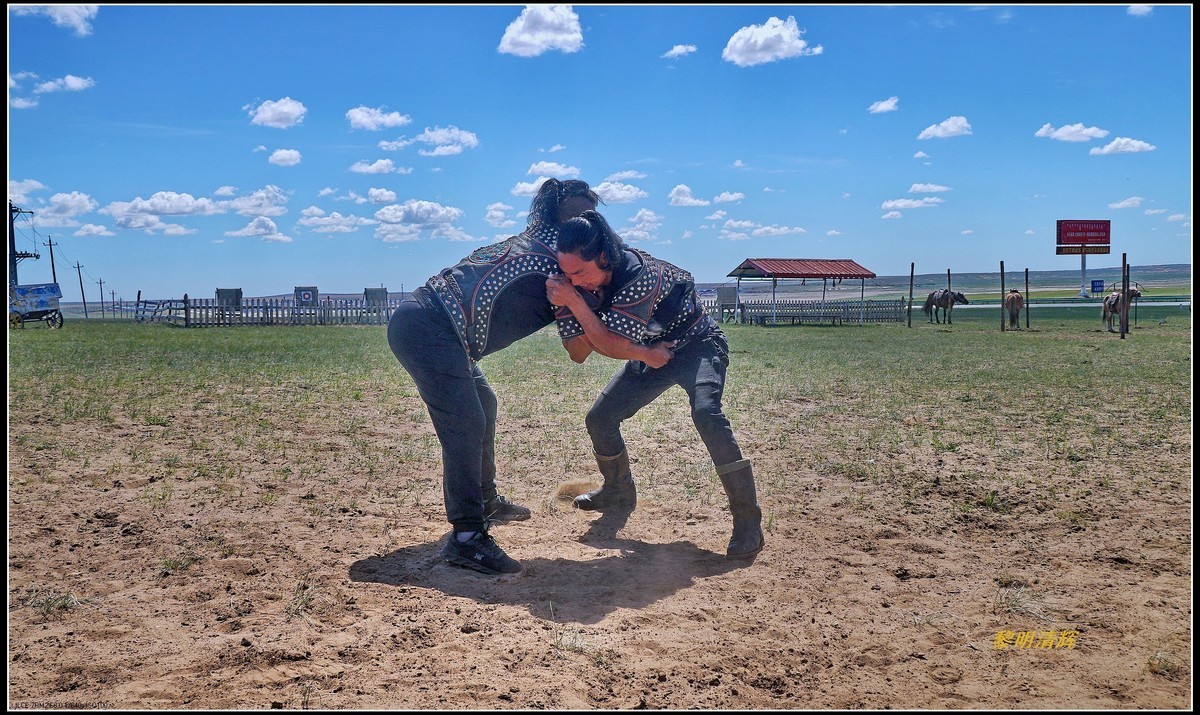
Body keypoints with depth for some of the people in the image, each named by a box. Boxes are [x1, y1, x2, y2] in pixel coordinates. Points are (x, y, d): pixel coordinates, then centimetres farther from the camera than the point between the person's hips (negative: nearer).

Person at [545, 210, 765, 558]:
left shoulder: (639, 273, -36)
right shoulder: (577, 285, -16)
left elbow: (614, 346, -34)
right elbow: (578, 354, -13)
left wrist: (574, 302, -39)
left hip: (695, 343, -7)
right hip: (648, 352, 7)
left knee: (706, 414, -32)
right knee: (599, 419, 4)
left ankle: (747, 521, -25)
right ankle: (619, 493, 31)